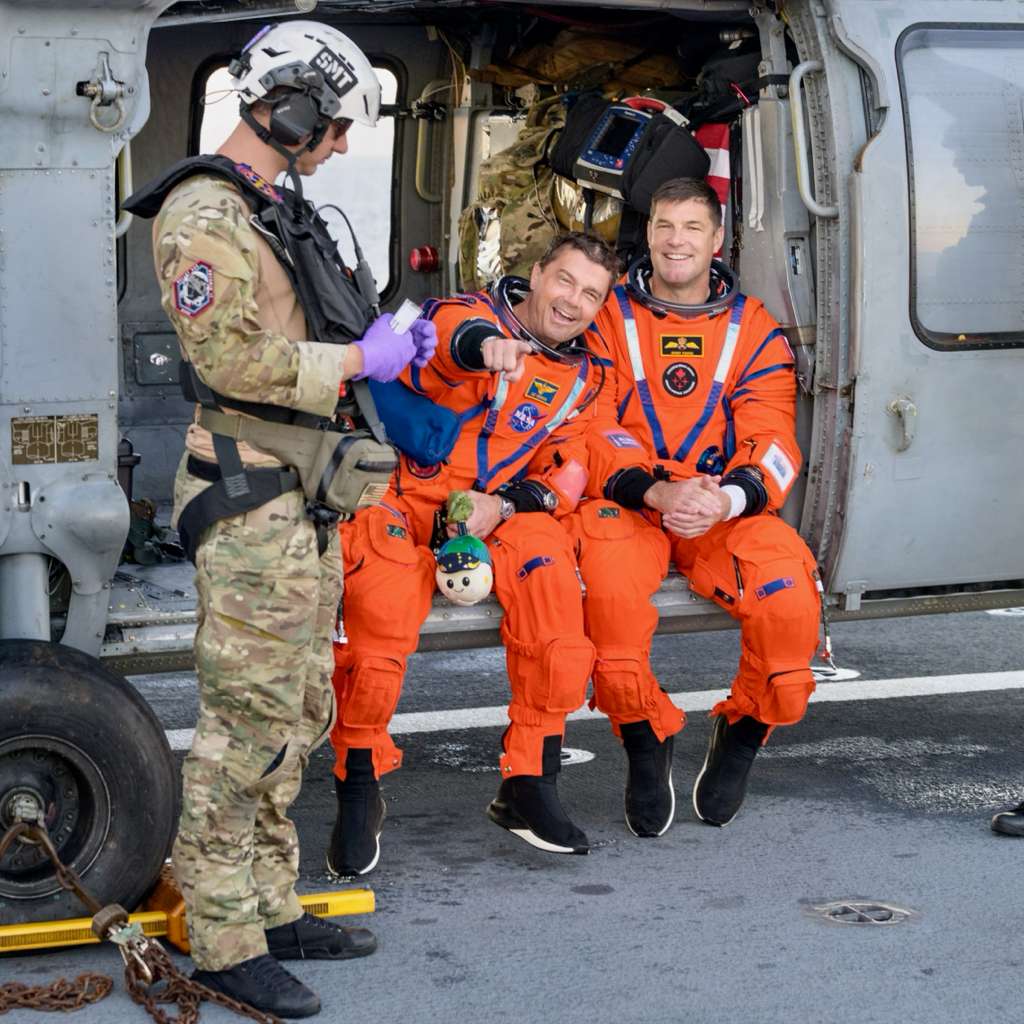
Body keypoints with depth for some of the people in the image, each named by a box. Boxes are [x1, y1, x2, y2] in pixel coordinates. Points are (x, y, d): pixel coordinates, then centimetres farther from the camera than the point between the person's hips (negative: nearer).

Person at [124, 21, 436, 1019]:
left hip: (304, 499, 10)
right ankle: (224, 940, 0)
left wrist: (382, 333, 13)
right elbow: (231, 358, -23)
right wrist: (360, 359, -16)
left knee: (295, 712, 15)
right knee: (248, 721, -7)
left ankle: (271, 908, 25)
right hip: (251, 502, -10)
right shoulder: (205, 216, -15)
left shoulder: (276, 208, 17)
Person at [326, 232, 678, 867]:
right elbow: (451, 326, -24)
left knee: (549, 570, -29)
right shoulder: (472, 314, 2)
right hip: (405, 500, -4)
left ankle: (530, 785, -18)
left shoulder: (584, 379, 18)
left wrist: (504, 505, -12)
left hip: (504, 516, 4)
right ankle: (359, 788, -13)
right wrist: (484, 344, -49)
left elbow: (565, 470, 9)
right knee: (380, 607, -32)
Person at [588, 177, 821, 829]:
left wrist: (726, 500, -21)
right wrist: (657, 493, -20)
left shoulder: (754, 330, 9)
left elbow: (773, 447, 1)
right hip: (630, 505, -1)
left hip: (729, 514, 1)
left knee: (787, 585, -30)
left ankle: (746, 727, -2)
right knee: (610, 581, -36)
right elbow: (587, 436, -1)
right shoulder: (607, 318, 7)